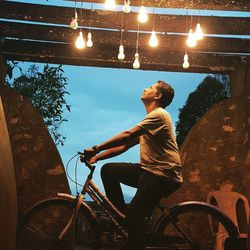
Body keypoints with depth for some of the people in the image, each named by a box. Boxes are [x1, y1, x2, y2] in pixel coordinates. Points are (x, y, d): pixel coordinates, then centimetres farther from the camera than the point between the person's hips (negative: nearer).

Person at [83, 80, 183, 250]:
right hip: (149, 170, 9)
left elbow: (127, 135, -21)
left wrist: (96, 149, -21)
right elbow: (124, 145, 14)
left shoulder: (159, 114, -9)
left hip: (163, 174, -9)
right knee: (109, 170, 0)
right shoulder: (150, 119, 21)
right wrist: (97, 157, 4)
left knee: (135, 216, -15)